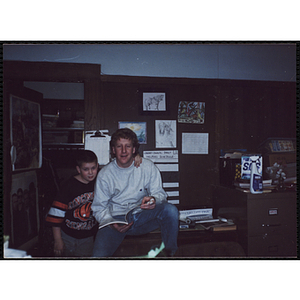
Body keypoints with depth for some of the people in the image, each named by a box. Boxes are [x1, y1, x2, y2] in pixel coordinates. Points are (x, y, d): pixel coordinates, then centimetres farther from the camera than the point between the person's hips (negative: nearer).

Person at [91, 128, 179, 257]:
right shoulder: (104, 175, -4)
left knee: (170, 209, -27)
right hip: (116, 219, -1)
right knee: (99, 255, -28)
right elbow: (99, 208, -1)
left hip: (142, 216, 2)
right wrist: (111, 223, -21)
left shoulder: (148, 167, -3)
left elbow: (160, 193, -1)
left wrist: (154, 199, -27)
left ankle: (169, 252, -7)